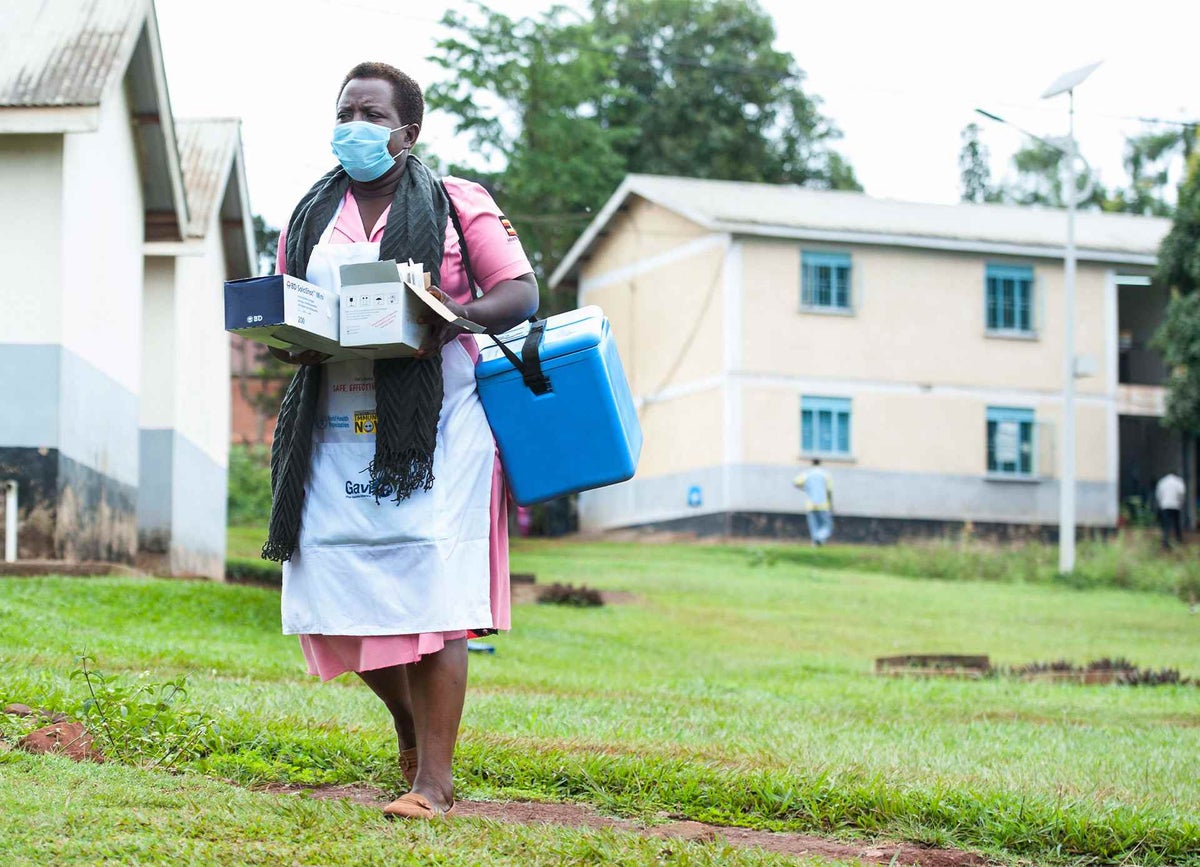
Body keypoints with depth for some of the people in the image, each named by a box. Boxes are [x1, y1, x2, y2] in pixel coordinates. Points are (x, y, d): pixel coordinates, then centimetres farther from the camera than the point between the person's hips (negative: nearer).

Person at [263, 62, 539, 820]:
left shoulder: (457, 204, 4)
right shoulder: (311, 217, 17)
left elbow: (520, 290, -1)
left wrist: (456, 319, -21)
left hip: (429, 428, -4)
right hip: (336, 428, 5)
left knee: (428, 595, -11)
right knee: (336, 593, 0)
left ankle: (434, 780, -7)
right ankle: (411, 723, 27)